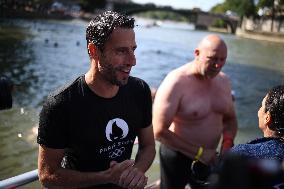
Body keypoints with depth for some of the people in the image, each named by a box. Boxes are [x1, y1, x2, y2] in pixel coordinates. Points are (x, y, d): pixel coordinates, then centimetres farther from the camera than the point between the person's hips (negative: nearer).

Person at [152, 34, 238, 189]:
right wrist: (199, 153, -21)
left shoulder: (223, 81, -1)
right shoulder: (176, 83, -22)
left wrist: (227, 143, -7)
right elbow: (159, 131, -25)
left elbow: (230, 119, 12)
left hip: (208, 157, 6)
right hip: (177, 157, -6)